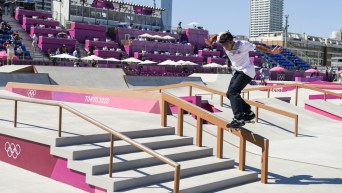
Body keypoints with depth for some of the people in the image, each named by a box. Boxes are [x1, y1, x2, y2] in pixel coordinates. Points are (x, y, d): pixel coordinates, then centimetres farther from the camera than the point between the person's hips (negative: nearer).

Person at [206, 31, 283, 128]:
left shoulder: (243, 45, -20)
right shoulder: (225, 44, -5)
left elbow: (257, 47, -10)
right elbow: (216, 36, 9)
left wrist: (271, 51, -13)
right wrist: (210, 41, -13)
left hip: (246, 71, -8)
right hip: (237, 71, 8)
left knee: (233, 91, -23)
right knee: (230, 94, 5)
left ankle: (239, 119, -27)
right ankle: (248, 113, 20)